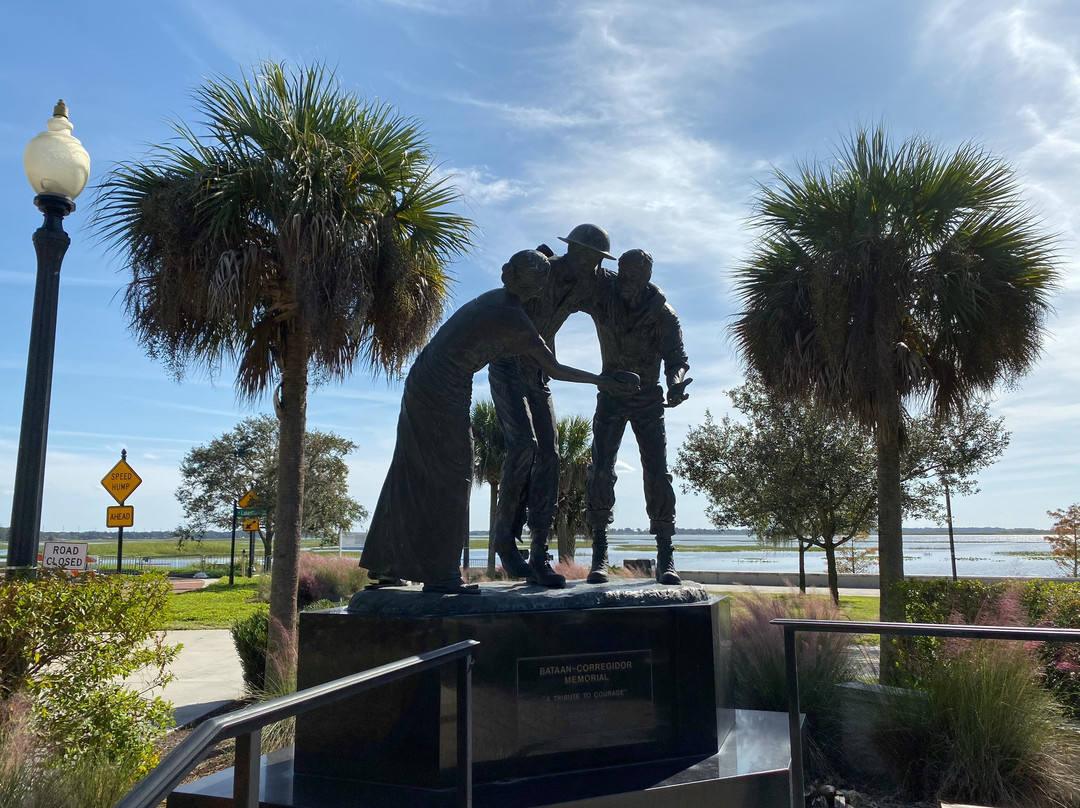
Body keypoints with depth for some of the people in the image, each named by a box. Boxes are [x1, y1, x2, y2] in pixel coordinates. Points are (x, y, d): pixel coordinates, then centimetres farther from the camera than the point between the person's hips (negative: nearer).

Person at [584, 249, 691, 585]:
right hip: (611, 397, 1)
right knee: (601, 470, -12)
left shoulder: (663, 314, -18)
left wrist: (675, 383, -48)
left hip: (648, 400, -1)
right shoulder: (601, 298, -12)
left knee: (657, 474, -10)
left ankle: (665, 558, -4)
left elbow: (677, 358, -24)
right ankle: (599, 555, -8)